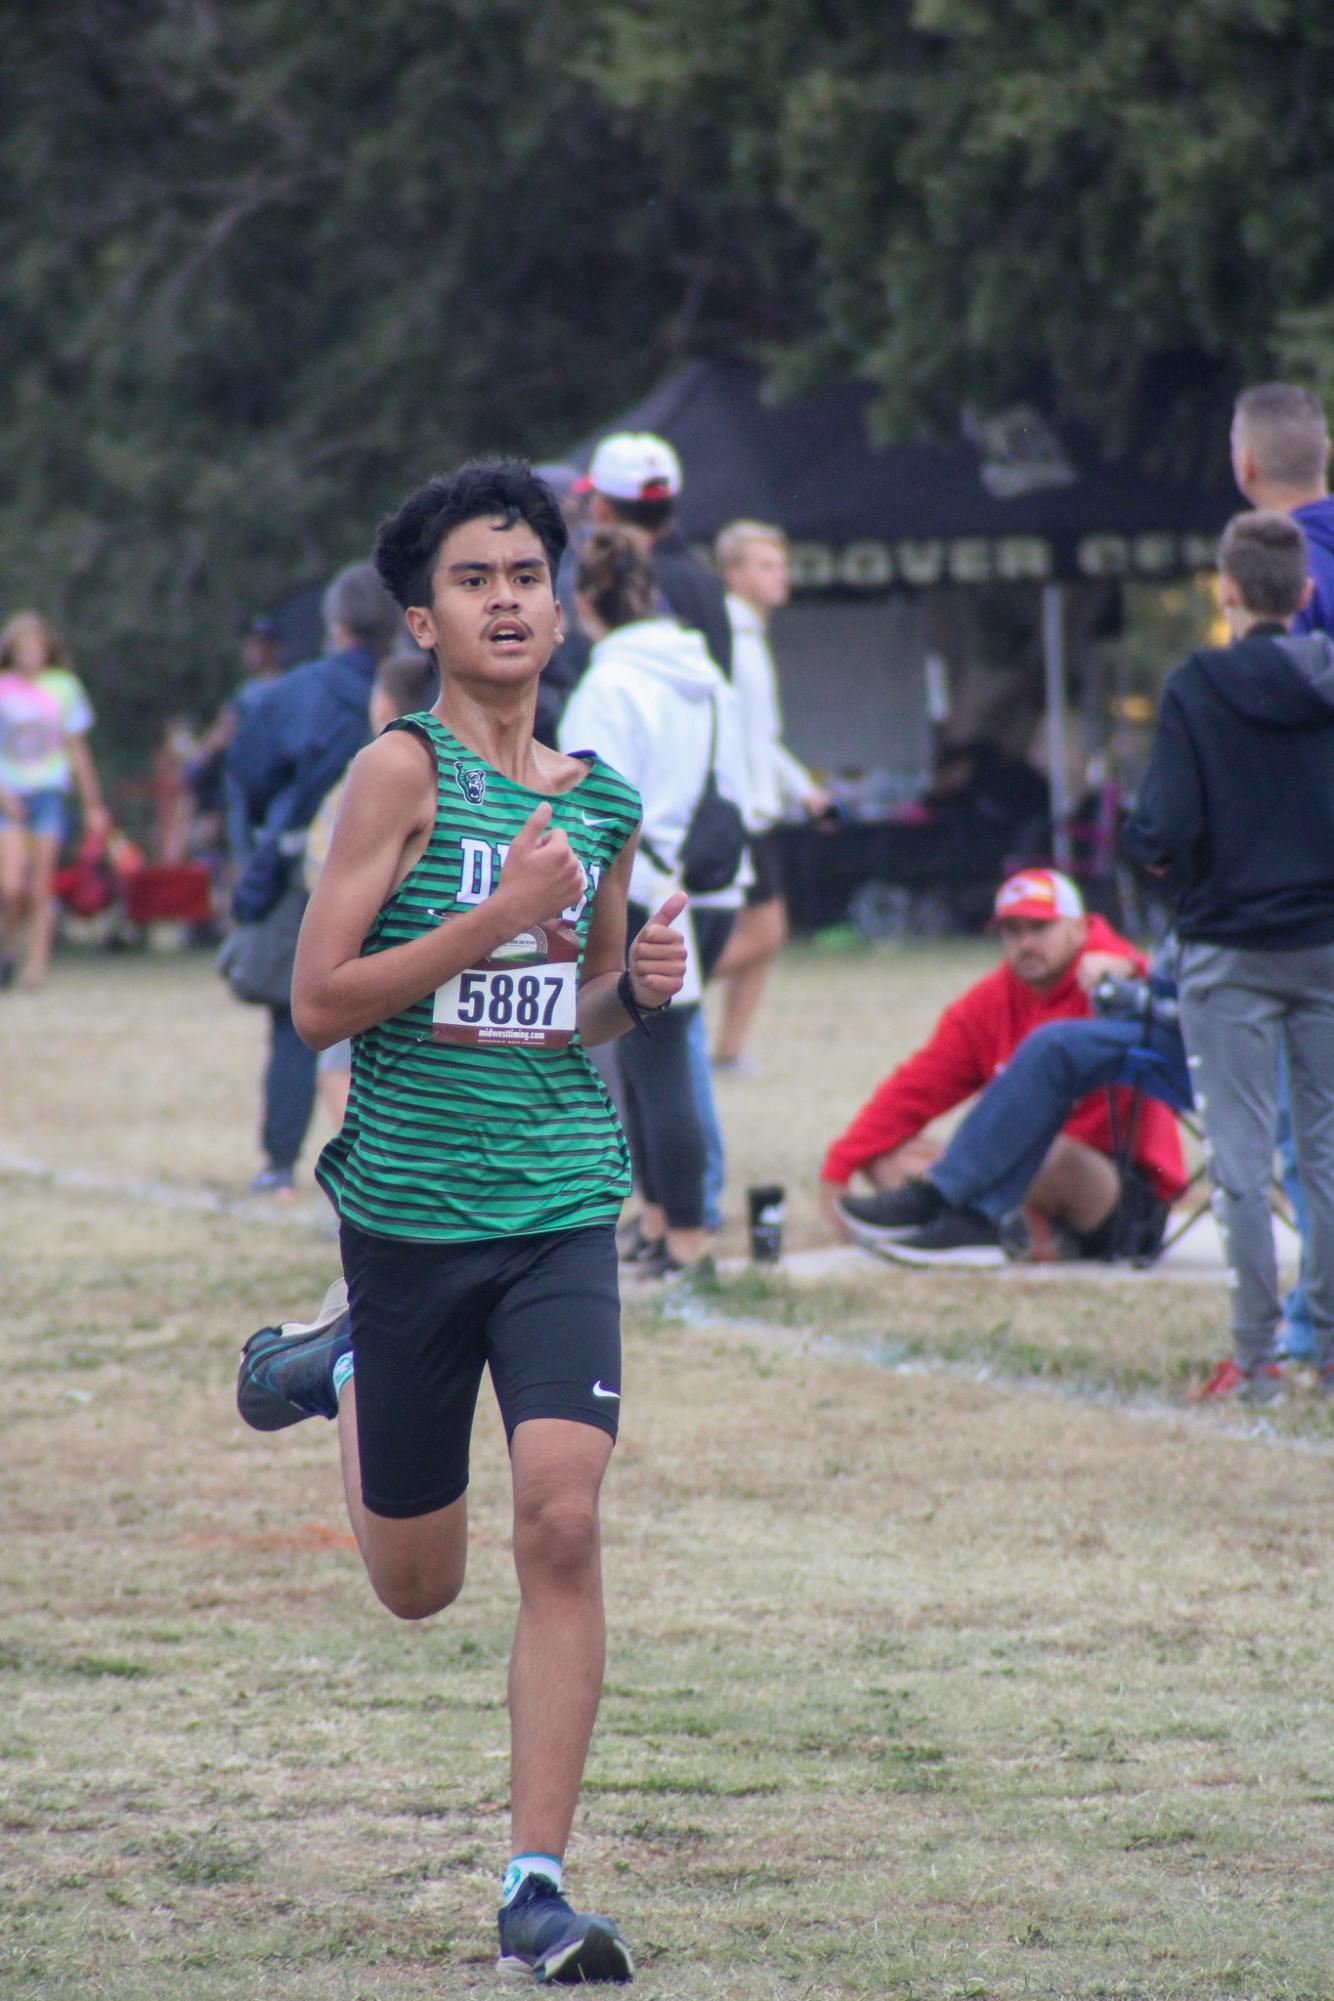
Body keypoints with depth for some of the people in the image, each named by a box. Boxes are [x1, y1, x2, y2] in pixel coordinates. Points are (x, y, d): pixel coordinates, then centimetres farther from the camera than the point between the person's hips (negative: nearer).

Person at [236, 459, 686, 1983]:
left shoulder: (601, 802, 8)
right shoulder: (404, 771, -8)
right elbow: (319, 1003, -13)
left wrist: (639, 987, 1)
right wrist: (497, 920, -20)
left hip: (562, 1212, 3)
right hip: (411, 1213, -3)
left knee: (561, 1521, -17)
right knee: (418, 1585, 12)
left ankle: (536, 1888, -10)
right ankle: (341, 1372, 45)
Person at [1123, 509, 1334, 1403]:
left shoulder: (1199, 688, -10)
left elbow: (1165, 834, -14)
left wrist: (1142, 842, 7)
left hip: (1231, 952, -3)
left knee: (1242, 1155, 0)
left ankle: (1256, 1354, -1)